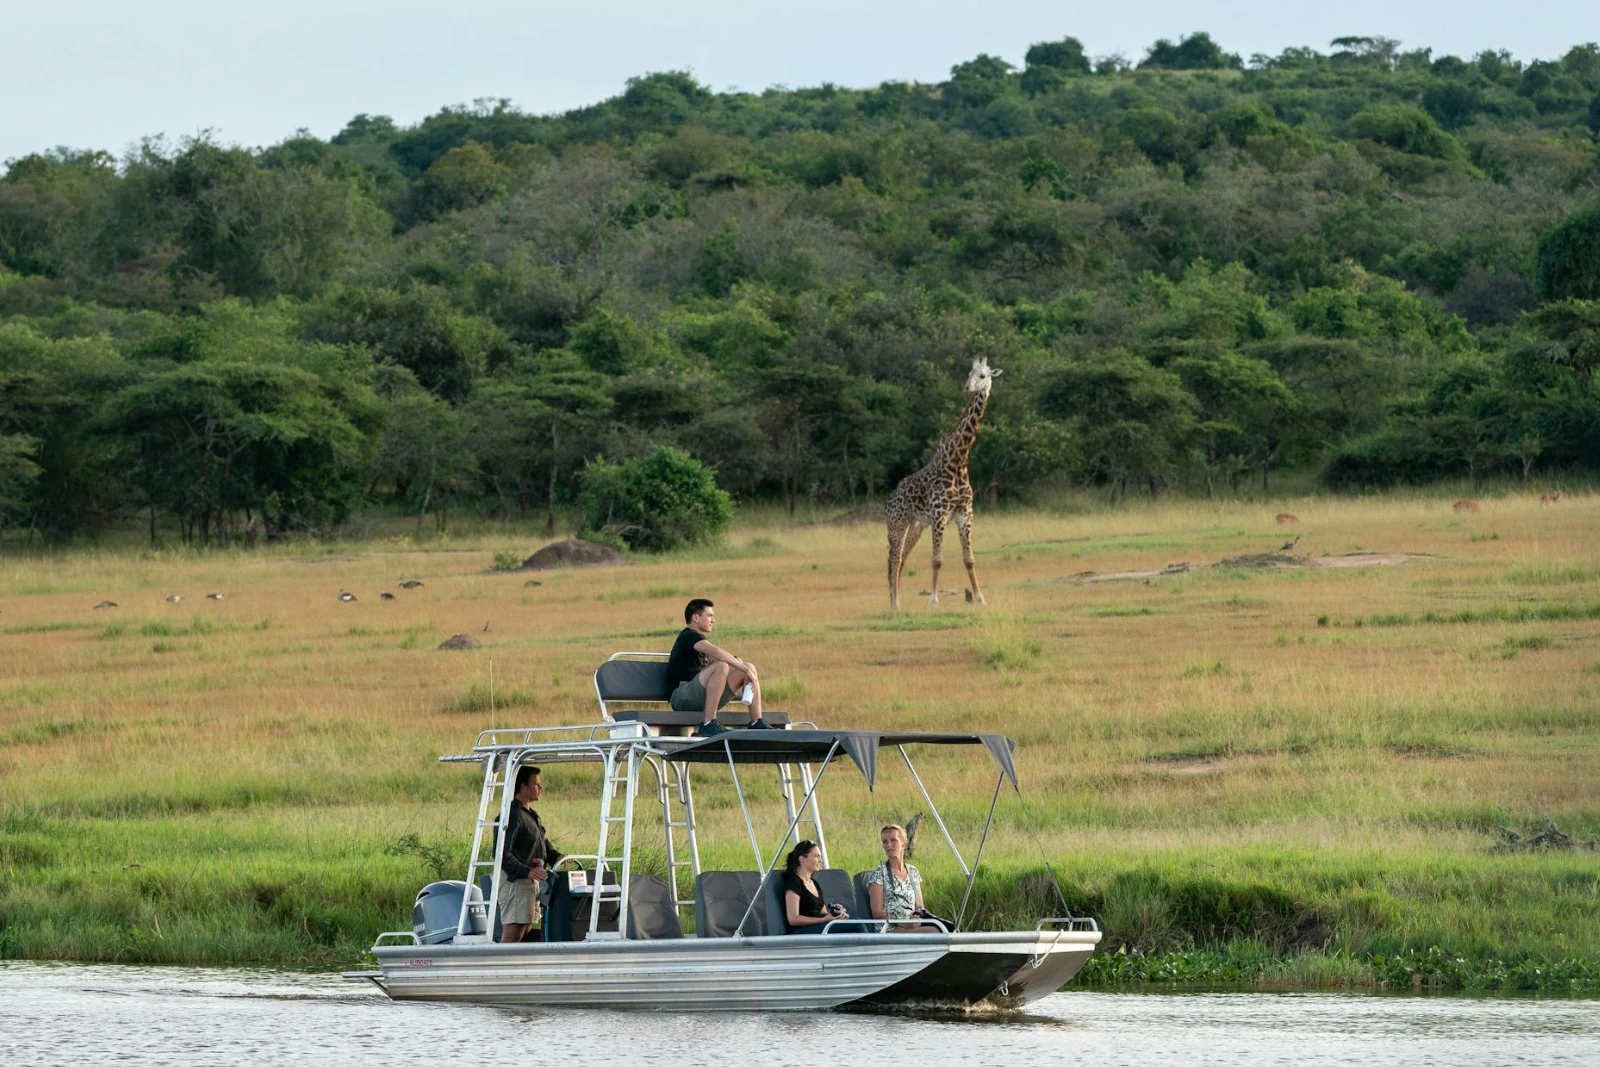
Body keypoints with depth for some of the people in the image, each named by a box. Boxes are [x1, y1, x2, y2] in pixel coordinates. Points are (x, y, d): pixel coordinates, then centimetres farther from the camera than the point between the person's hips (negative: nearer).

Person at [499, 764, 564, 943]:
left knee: (525, 932, 10)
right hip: (515, 880, -10)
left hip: (531, 880, 10)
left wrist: (558, 857, 6)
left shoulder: (531, 815, 19)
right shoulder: (512, 815, -14)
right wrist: (526, 871, -31)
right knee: (512, 933, -15)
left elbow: (545, 844, 27)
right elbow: (503, 854, -21)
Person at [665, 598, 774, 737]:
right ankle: (709, 725, -35)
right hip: (680, 698, -9)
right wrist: (745, 670, -26)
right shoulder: (688, 636, -8)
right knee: (721, 666, -34)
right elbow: (715, 652, -25)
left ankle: (756, 724, -3)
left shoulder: (696, 639, 24)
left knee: (749, 667, 5)